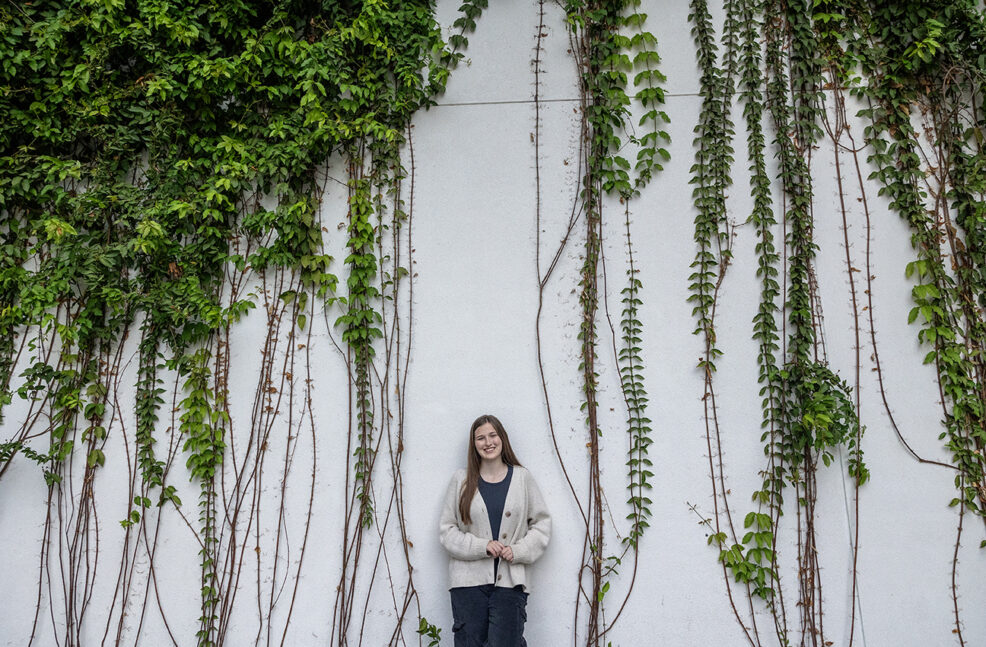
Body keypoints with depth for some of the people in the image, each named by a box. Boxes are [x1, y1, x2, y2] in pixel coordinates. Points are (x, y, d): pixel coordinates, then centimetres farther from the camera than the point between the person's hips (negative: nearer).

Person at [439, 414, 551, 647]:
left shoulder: (522, 478, 7)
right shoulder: (462, 480, 5)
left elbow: (542, 523, 9)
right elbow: (447, 529, 4)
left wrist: (519, 551, -7)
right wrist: (481, 546, -11)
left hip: (510, 581, 0)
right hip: (469, 581, 0)